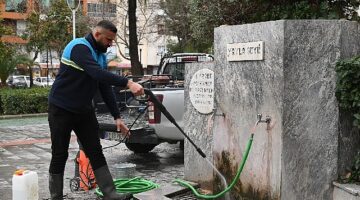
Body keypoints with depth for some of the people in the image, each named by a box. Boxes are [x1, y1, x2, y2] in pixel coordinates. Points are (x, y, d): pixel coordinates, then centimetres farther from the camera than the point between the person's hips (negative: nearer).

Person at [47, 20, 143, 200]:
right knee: (59, 156, 2)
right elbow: (97, 74, -35)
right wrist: (128, 83, -42)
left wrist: (117, 117, 4)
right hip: (61, 110, -8)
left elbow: (105, 87, 9)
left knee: (96, 153, 3)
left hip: (84, 110, 8)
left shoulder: (100, 55, 8)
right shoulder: (79, 47, -19)